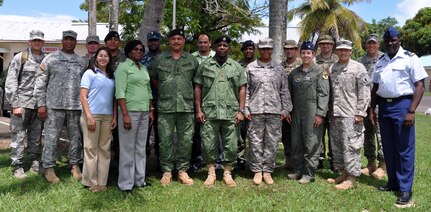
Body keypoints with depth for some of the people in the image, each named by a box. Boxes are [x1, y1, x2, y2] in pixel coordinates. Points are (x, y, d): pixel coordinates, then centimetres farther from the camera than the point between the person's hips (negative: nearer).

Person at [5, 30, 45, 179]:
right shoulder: (20, 58, -1)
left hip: (39, 105, 4)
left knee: (36, 137, 11)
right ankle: (18, 167, 6)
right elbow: (10, 82, -4)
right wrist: (15, 104, -10)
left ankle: (35, 163, 21)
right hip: (22, 104, -3)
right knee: (18, 136, -1)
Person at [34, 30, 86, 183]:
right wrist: (41, 104, -4)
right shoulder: (50, 59, 4)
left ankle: (75, 165, 20)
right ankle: (49, 168, 12)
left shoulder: (81, 61, 11)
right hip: (54, 105, -2)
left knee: (75, 137, 8)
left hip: (76, 106, 2)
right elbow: (41, 82, 2)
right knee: (51, 137, 1)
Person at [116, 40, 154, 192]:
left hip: (144, 113, 7)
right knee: (128, 149, -1)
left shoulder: (144, 69, 17)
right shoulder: (123, 67, -3)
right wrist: (125, 115, -19)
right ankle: (126, 184, 7)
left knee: (141, 148, 11)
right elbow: (120, 93, -11)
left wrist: (151, 111, 12)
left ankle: (139, 180, 20)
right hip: (130, 112, -6)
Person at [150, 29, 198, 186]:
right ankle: (167, 171, 14)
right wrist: (163, 91, 9)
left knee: (186, 139, 4)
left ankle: (182, 170, 17)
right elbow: (153, 78, 15)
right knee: (165, 139, 2)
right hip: (165, 107, -1)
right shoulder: (160, 59, 8)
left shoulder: (192, 60, 10)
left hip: (186, 106, 1)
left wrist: (187, 92, 7)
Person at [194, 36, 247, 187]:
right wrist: (198, 110, -2)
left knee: (231, 145, 5)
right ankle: (211, 173, 19)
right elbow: (197, 88, 6)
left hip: (231, 113, 1)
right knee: (208, 144, 3)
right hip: (209, 112, 0)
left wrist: (241, 110, -1)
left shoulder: (236, 67, 10)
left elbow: (242, 89, 7)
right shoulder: (205, 66, 7)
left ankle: (227, 173, 20)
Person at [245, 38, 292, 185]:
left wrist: (285, 109, 4)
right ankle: (257, 170, 13)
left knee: (272, 142, 4)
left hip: (274, 111, 1)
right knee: (256, 141, 2)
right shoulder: (250, 68, 7)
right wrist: (245, 109, -1)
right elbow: (245, 90, 5)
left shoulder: (279, 68, 10)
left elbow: (284, 90, 10)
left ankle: (267, 170, 15)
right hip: (255, 111, -1)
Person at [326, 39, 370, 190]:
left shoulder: (358, 68, -4)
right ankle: (344, 173, 25)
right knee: (336, 145, 12)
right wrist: (330, 112, 13)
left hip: (350, 115, -7)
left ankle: (352, 178, 4)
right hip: (335, 114, 7)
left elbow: (364, 92, -8)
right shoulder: (332, 69, 14)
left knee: (350, 146, -5)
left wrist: (360, 113, -12)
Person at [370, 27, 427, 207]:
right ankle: (393, 183, 24)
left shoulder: (410, 58, -4)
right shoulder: (380, 62, 14)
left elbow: (419, 86, -8)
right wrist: (372, 109, 10)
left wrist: (411, 111, -16)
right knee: (388, 148, 12)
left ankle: (405, 189, 4)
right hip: (383, 106, 6)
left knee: (404, 149, -2)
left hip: (402, 105, -6)